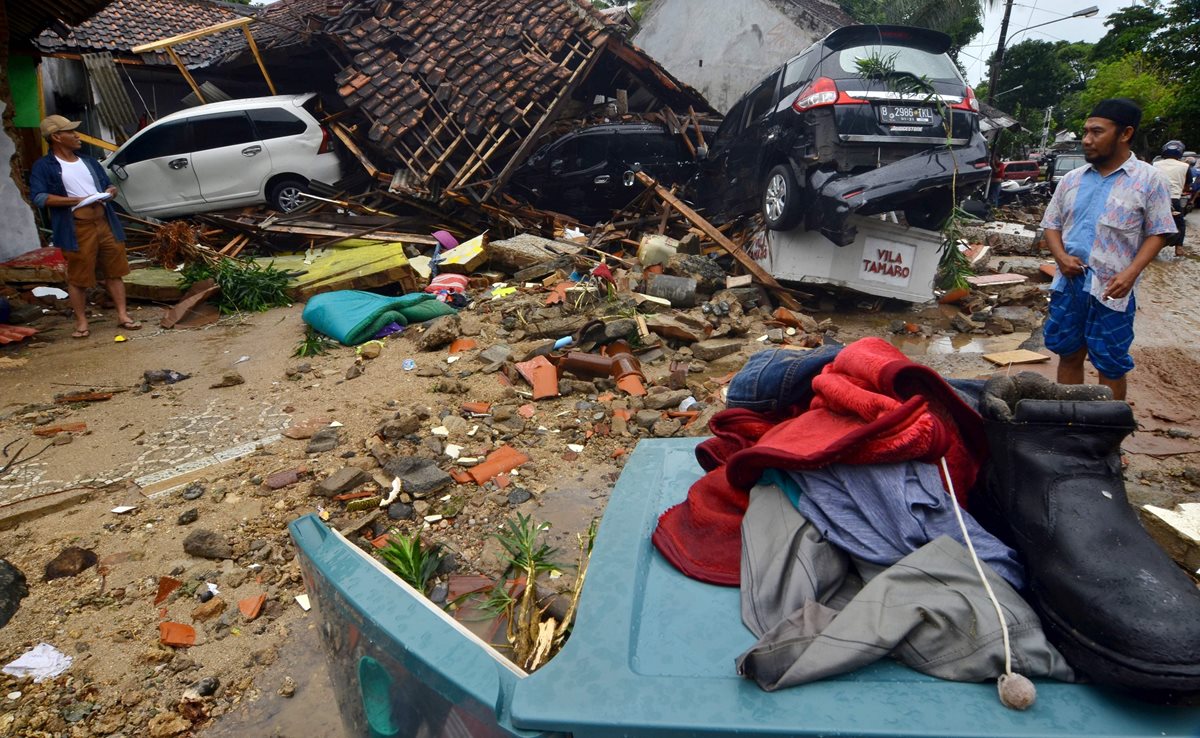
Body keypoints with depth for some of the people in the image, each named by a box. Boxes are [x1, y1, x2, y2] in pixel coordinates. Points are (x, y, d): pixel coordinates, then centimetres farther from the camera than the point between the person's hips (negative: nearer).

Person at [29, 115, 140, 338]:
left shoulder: (88, 161, 17)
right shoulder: (44, 166, -2)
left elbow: (108, 184, 25)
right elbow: (39, 197, -12)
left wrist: (110, 191, 0)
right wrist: (76, 200, -18)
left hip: (105, 223, 5)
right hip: (77, 229, -5)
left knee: (114, 271, 7)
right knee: (78, 277, 1)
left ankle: (123, 315, 14)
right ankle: (81, 321, 11)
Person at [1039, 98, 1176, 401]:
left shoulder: (1149, 179, -2)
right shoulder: (1072, 179, 9)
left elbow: (1157, 234, -3)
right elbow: (1052, 224, 13)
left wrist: (1131, 272, -18)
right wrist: (1061, 257, -7)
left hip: (1111, 289, -4)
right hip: (1069, 283, 4)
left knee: (1111, 366, 4)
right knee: (1069, 356, 13)